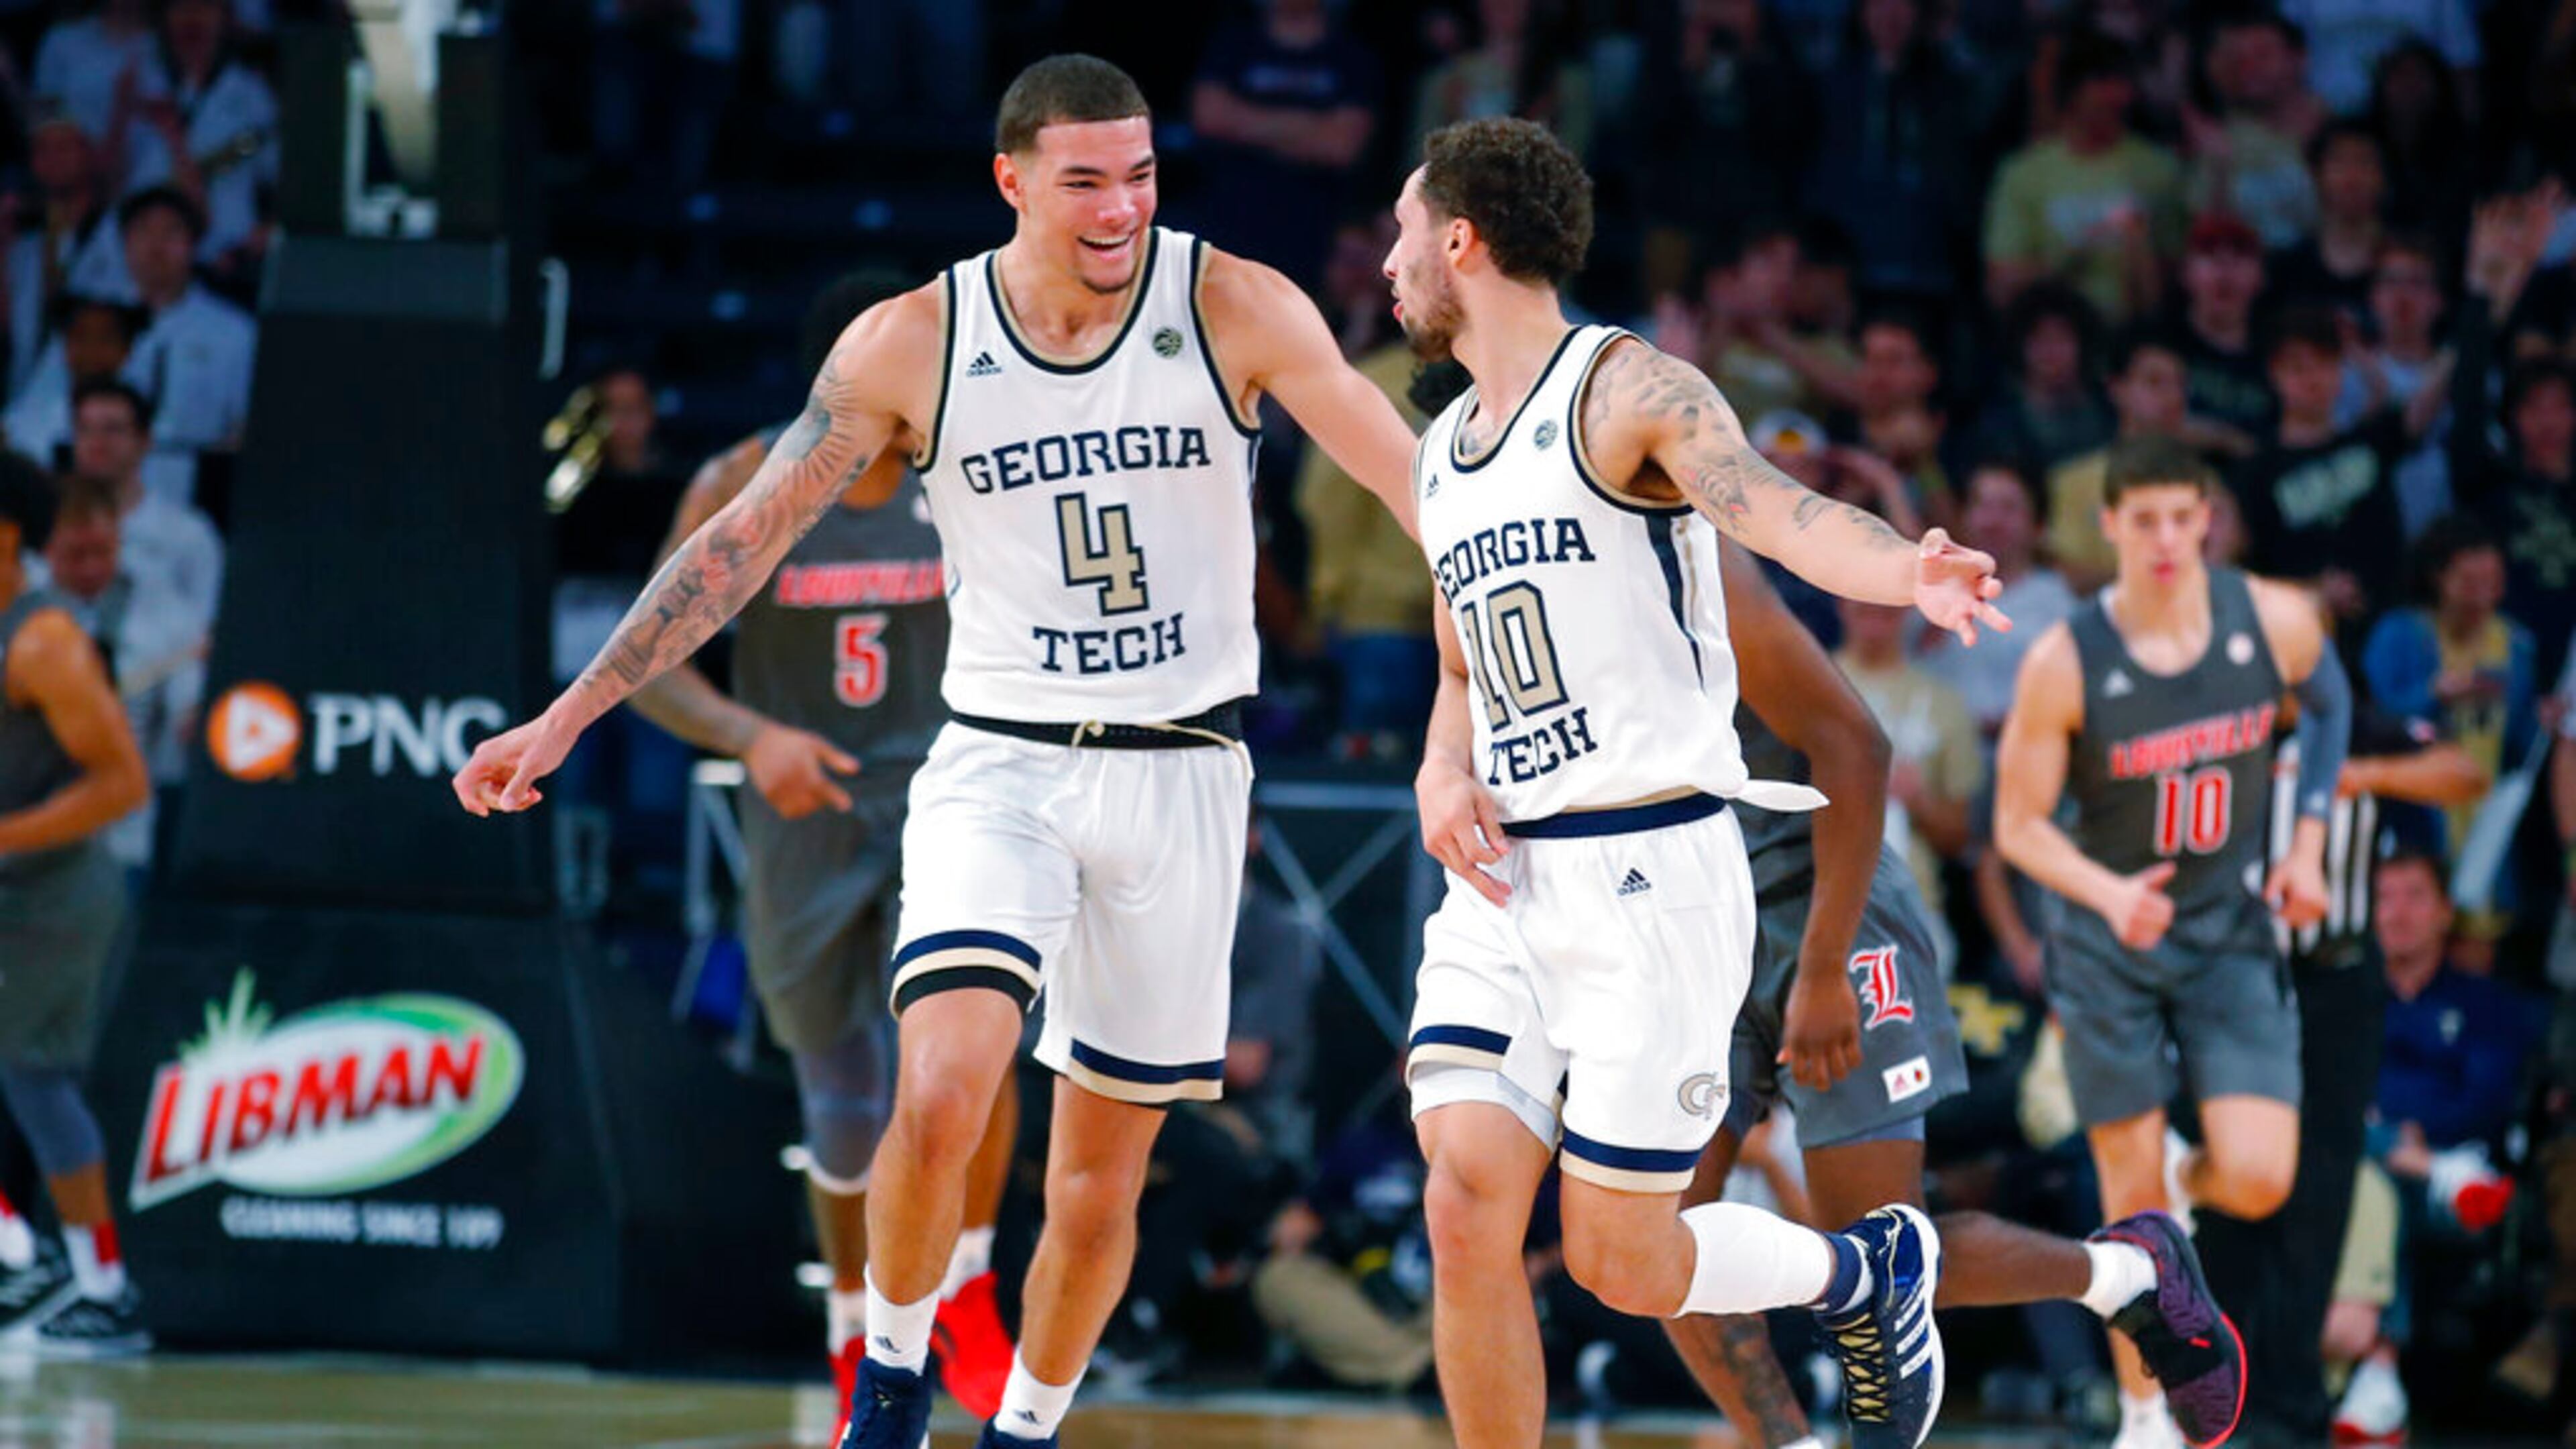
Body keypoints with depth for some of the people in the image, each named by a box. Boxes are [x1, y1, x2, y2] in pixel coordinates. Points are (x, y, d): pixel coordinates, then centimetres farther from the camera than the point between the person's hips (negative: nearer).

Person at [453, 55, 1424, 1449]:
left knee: (1101, 1175, 6)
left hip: (1179, 771, 0)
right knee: (941, 1096, -22)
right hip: (998, 760, 0)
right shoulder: (911, 344, -5)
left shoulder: (1234, 310, -7)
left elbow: (1414, 481, -10)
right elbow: (747, 535, 0)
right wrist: (566, 716, -2)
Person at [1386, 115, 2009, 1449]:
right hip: (1504, 884, 7)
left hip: (1650, 874, -7)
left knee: (1620, 1263, -4)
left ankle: (1867, 1272, 25)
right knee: (1466, 1208, -9)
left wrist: (1907, 574, -48)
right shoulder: (1443, 455, 17)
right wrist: (1442, 775, 5)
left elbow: (1778, 511, -26)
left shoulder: (1629, 392, -8)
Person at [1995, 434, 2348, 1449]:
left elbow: (2328, 705, 14)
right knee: (2132, 1199, 1)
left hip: (2232, 929, 2)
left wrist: (2309, 842, 5)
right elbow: (2018, 825, -10)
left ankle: (2190, 1175, 28)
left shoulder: (2276, 622, -9)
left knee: (2259, 1182, -11)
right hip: (2111, 946, -2)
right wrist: (2109, 895, -27)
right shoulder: (2064, 663, -16)